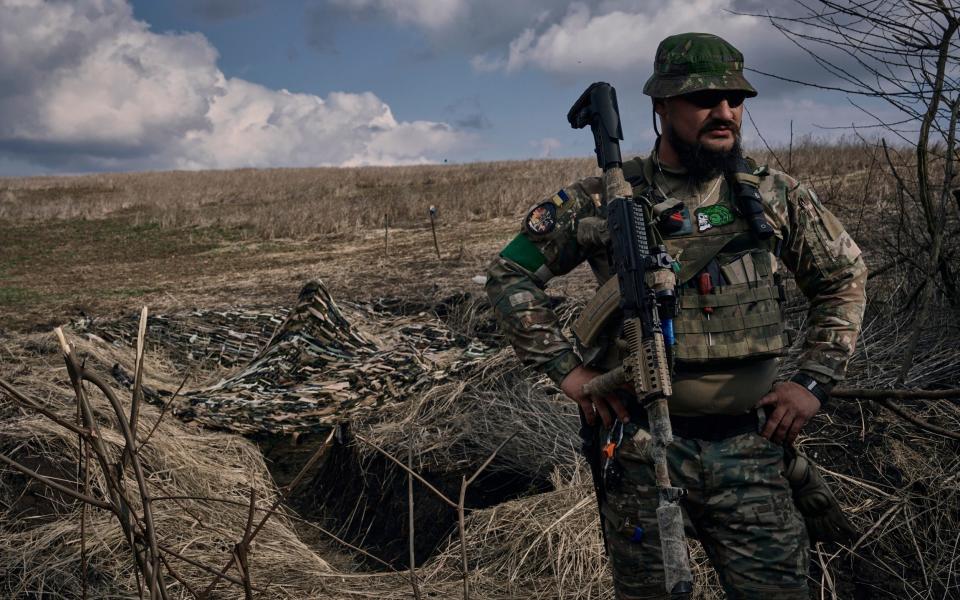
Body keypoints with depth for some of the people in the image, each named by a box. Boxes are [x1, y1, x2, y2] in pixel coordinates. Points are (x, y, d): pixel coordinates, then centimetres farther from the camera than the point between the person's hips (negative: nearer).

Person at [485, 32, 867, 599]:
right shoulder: (605, 200, -6)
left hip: (751, 447, 2)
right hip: (642, 448, -1)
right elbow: (509, 273, 1)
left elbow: (845, 276, 14)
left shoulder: (778, 196, 1)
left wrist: (815, 382, 5)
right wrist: (567, 368, -5)